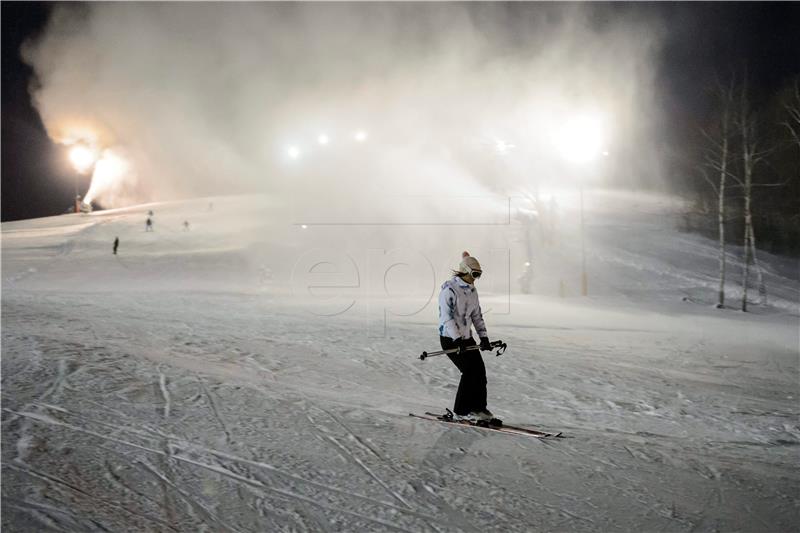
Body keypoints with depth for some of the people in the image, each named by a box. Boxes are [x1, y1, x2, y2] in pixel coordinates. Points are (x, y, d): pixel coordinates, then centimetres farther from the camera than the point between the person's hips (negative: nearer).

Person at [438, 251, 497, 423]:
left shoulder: (472, 291, 10)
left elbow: (477, 315, 17)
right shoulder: (449, 289, -16)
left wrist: (484, 337, 8)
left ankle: (479, 408, 13)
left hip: (467, 337, 8)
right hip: (450, 338, -8)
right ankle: (462, 411, 0)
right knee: (470, 371, -12)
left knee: (480, 370, 0)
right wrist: (458, 340, -30)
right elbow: (447, 317, -23)